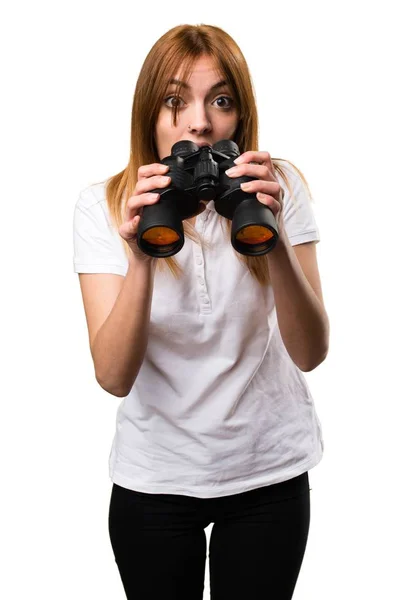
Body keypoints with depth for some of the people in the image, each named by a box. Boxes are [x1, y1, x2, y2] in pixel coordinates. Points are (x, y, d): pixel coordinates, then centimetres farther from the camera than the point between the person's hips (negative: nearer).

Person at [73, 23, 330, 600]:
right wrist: (140, 260, -36)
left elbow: (310, 353, -19)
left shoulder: (282, 187, -11)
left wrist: (273, 240, -34)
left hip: (269, 468, 1)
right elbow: (114, 377, -21)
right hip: (155, 472, 0)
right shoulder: (105, 205, -12)